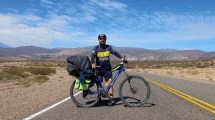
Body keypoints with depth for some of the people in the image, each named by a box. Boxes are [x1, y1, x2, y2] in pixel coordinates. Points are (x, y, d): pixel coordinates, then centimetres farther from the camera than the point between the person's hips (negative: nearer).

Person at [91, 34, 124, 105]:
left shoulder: (108, 47, 3)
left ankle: (111, 98, -7)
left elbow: (115, 53, -7)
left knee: (110, 82, -9)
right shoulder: (96, 48, -2)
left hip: (107, 68, 0)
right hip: (99, 68, 0)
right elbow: (93, 55, -15)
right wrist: (93, 63, -34)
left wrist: (121, 58, -24)